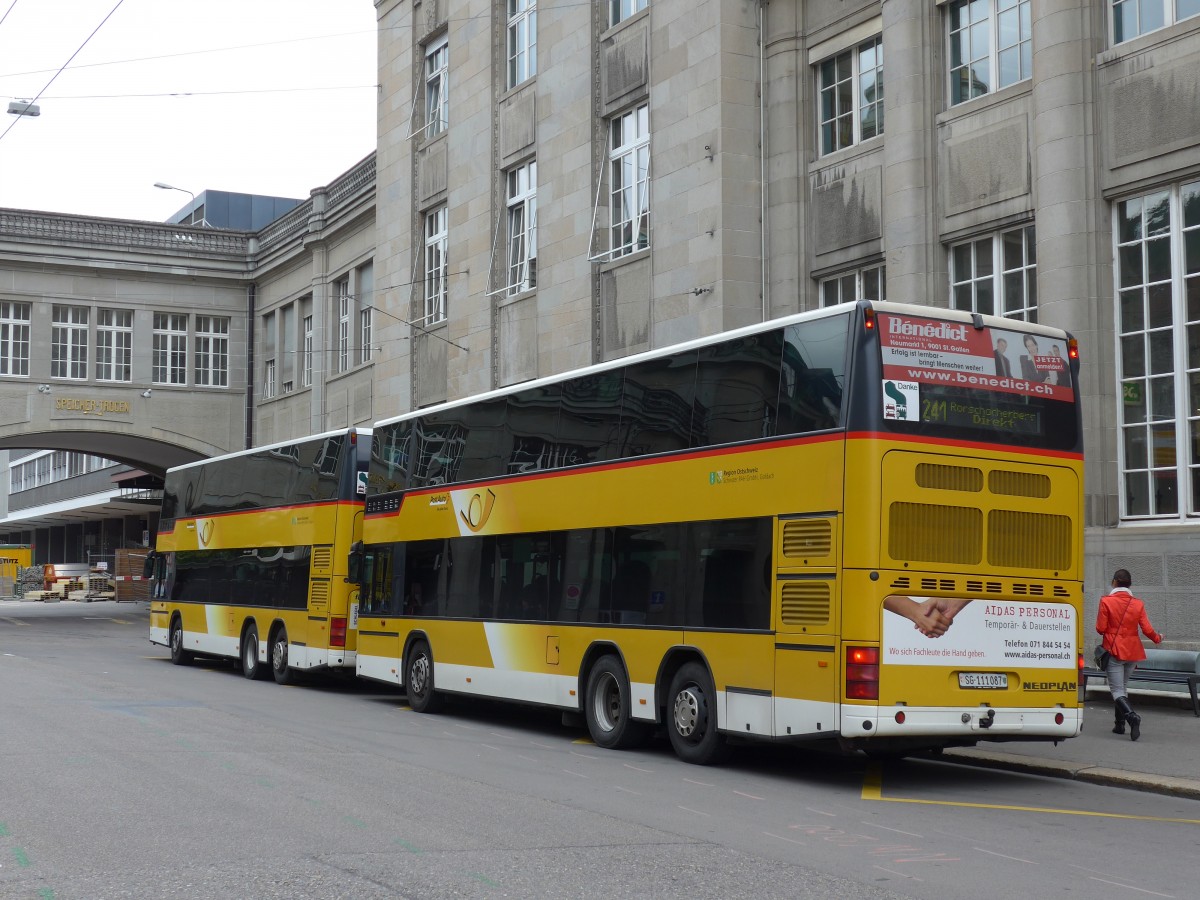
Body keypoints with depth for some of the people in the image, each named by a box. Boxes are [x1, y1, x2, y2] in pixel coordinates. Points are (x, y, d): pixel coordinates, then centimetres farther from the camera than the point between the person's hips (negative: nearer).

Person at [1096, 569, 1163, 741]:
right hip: (1133, 652, 4)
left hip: (1114, 651, -4)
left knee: (1117, 690, -5)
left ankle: (1132, 716, -30)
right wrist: (1157, 638, 20)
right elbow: (1147, 630, -2)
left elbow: (1101, 628, -9)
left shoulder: (1106, 601, -10)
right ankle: (1119, 725, 22)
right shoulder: (1138, 604, -1)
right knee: (1122, 686, 19)